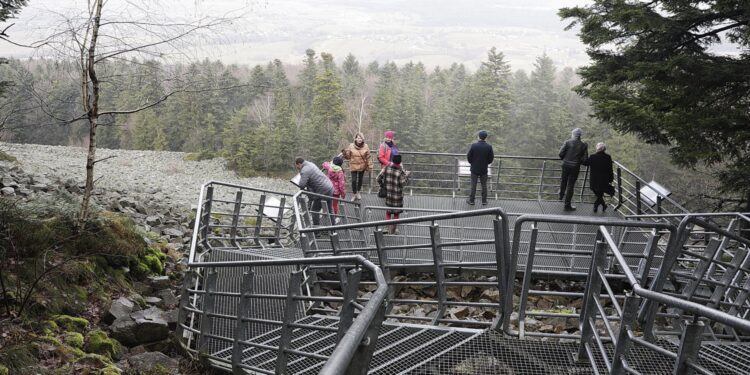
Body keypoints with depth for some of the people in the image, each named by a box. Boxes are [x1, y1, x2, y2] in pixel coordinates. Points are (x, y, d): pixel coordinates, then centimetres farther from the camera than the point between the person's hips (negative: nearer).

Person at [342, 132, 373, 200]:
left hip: (362, 166, 2)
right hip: (353, 166, -1)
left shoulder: (365, 147, -6)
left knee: (360, 179, 15)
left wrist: (369, 166, -2)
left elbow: (368, 157, -1)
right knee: (354, 180, -7)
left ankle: (358, 192, 37)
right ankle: (355, 194, 9)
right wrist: (344, 153, -21)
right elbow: (348, 156, -1)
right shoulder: (351, 146, -8)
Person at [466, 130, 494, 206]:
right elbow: (491, 159, -7)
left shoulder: (474, 146, -17)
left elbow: (469, 157, -9)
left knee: (473, 185, 11)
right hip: (484, 169, 1)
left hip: (474, 169, -1)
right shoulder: (489, 147, -14)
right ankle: (484, 201, 23)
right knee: (484, 185, 14)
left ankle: (471, 200, 20)